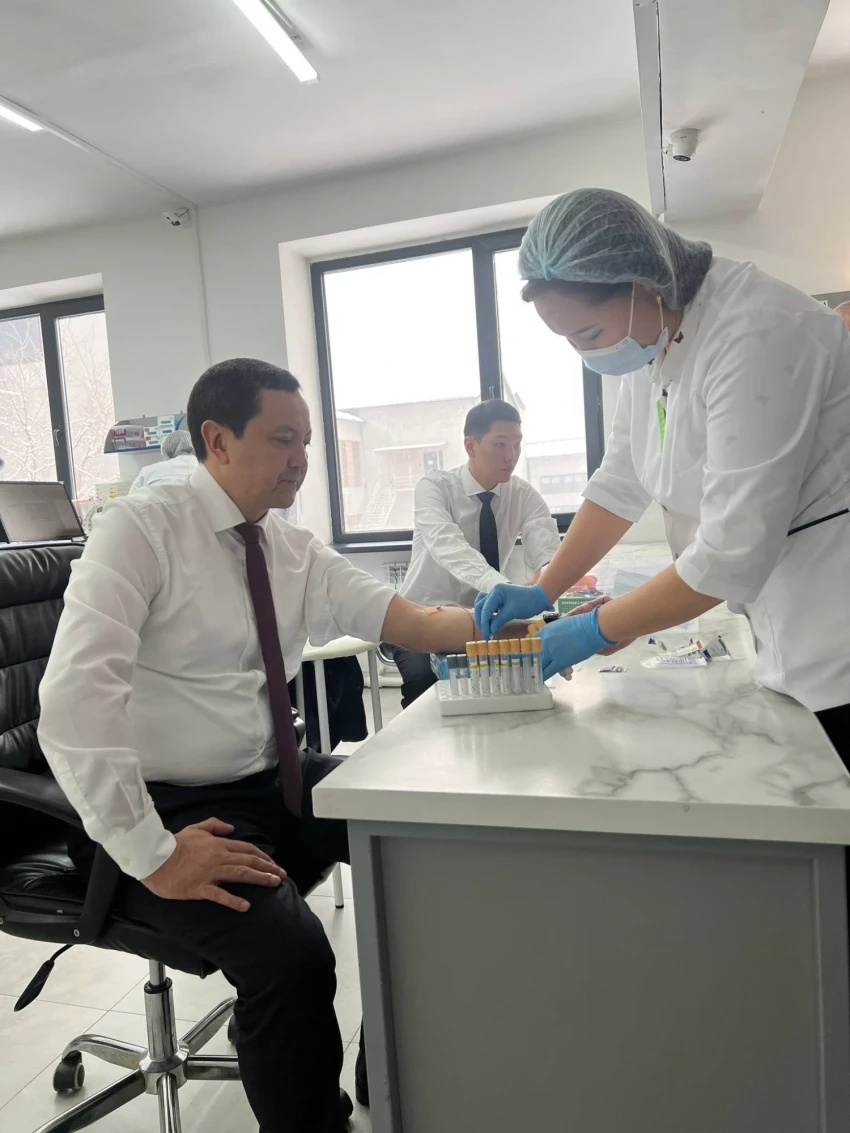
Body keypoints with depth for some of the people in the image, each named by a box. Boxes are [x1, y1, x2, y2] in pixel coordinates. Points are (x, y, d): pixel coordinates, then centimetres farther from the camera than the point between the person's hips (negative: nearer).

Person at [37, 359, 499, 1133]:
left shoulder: (297, 552, 6)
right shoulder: (141, 529, -14)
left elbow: (411, 622, 1)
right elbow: (77, 695, -24)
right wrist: (149, 852, -25)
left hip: (274, 782, 7)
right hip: (172, 806, -6)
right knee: (290, 952, -28)